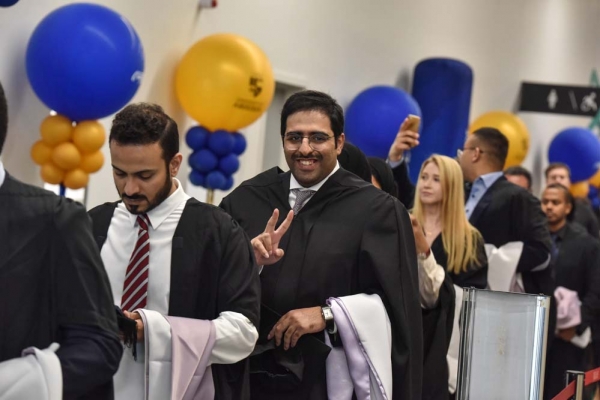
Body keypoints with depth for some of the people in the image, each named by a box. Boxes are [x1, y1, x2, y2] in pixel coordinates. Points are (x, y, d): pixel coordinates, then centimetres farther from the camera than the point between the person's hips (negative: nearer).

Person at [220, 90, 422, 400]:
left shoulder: (376, 210, -6)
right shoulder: (247, 199, 2)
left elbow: (394, 303, -9)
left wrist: (326, 314, -18)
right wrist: (248, 260, -18)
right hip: (254, 371, 3)